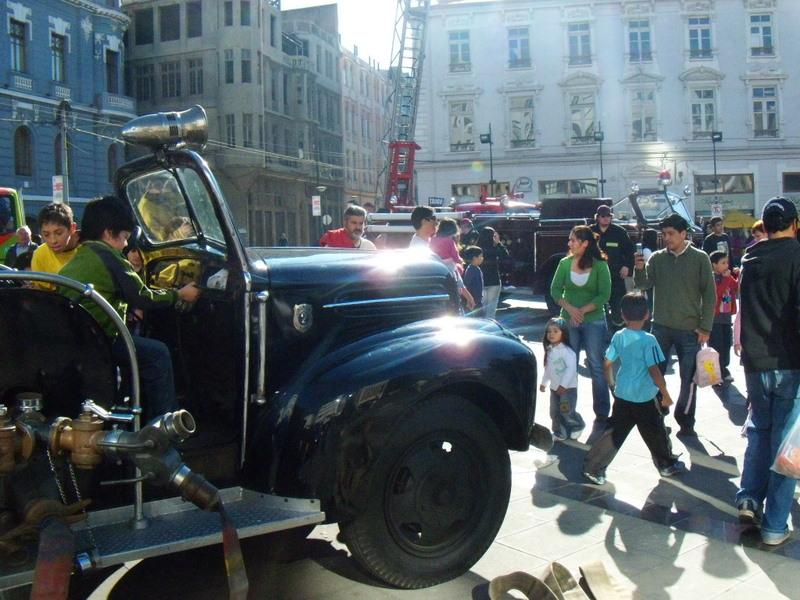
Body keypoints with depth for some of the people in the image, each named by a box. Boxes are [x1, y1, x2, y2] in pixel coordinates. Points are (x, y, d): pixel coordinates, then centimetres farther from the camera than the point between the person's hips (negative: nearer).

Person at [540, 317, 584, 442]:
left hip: (568, 387, -7)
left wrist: (563, 385, -27)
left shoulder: (567, 351, -19)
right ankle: (559, 433, 24)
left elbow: (571, 368, -24)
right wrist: (544, 383, 22)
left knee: (567, 411, -5)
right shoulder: (549, 351, 7)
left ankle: (578, 426, 22)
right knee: (555, 412, 10)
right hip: (554, 388, 8)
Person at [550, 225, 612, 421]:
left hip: (594, 321, -3)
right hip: (568, 321, 3)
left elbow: (604, 295, -10)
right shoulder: (565, 263, 1)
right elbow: (555, 290, 1)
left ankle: (602, 412, 11)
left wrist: (583, 311, -17)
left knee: (597, 366, 2)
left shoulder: (600, 265, -7)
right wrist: (570, 309, -14)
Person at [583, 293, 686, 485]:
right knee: (655, 433, 15)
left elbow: (607, 364, 5)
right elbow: (654, 371, -19)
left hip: (622, 395, 4)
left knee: (614, 432, 8)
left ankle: (593, 467, 4)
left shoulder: (618, 336, -1)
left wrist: (612, 385, 21)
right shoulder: (648, 340, -16)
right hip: (644, 398, -4)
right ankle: (667, 465, 34)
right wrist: (666, 395, -8)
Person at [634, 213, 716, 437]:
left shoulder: (699, 258, -3)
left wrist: (705, 327, -6)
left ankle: (685, 421, 17)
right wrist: (640, 269, -24)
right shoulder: (657, 258, 3)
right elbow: (644, 285, -4)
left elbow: (709, 295, -2)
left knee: (689, 378, 4)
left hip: (690, 329, -2)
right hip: (661, 327, 2)